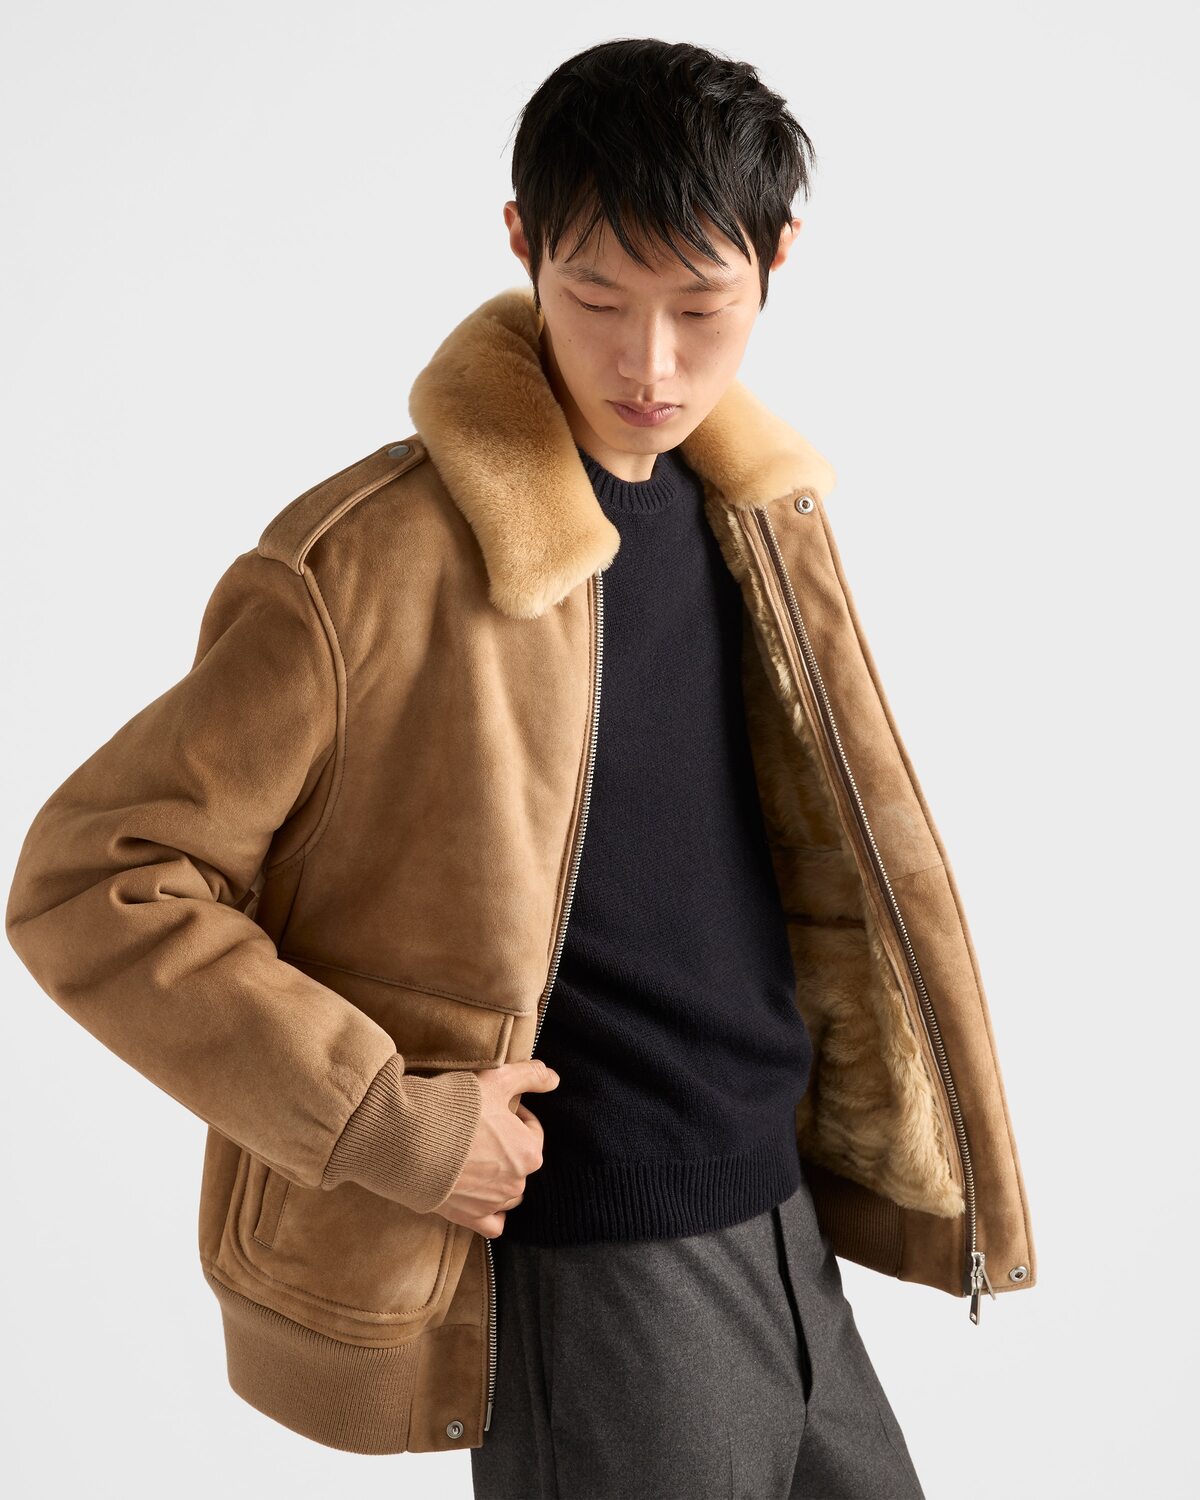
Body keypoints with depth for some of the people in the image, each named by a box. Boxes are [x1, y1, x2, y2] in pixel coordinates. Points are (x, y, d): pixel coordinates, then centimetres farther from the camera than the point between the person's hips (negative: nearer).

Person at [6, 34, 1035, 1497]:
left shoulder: (758, 511, 3)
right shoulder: (371, 564, -19)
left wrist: (904, 1163, 11)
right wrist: (379, 1118, -20)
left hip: (785, 1240, 7)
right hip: (576, 1285, -6)